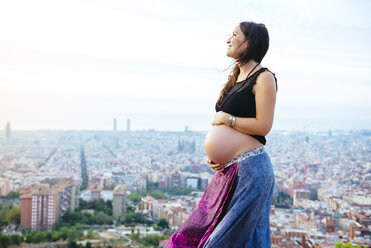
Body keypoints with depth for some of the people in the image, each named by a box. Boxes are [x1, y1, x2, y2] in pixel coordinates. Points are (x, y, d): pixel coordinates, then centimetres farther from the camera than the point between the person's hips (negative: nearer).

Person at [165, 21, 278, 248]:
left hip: (250, 169, -9)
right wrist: (212, 153, 6)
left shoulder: (263, 77, -7)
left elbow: (263, 125, -15)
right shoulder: (235, 78, 19)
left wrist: (226, 118, -8)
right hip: (227, 170, 9)